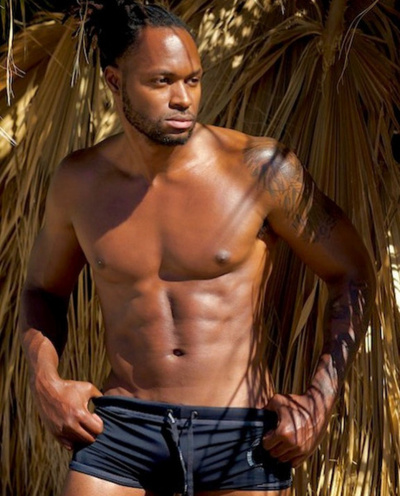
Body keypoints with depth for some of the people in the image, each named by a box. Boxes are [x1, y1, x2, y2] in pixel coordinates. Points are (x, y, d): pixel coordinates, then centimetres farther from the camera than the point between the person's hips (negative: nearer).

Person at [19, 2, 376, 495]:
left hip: (240, 431, -2)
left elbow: (352, 275, 2)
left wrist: (320, 400, -6)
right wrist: (46, 381, 2)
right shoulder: (79, 182, 3)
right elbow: (43, 288, 20)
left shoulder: (261, 169, -6)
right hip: (123, 424, 2)